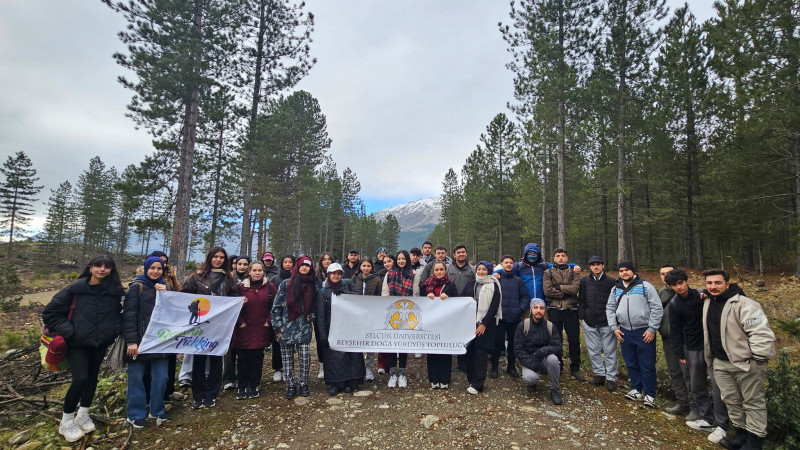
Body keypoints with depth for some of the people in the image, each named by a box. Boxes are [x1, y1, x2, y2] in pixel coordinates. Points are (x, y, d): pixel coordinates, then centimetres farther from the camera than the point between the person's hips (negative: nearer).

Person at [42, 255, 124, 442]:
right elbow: (50, 313, -4)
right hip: (77, 342, -3)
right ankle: (66, 421, 11)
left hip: (101, 343, 3)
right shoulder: (75, 289, -11)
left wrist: (114, 330, -2)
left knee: (92, 376, 13)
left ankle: (83, 415, 32)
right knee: (80, 378, -11)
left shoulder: (115, 291, -3)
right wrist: (66, 331, -12)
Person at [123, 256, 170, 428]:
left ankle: (157, 410, 23)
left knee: (160, 377, 6)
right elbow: (129, 315, -10)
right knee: (136, 378, 7)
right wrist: (131, 341, -15)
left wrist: (165, 294, -8)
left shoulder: (164, 287, 11)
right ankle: (136, 414, 21)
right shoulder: (137, 287, -5)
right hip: (139, 340, -4)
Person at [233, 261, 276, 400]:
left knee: (257, 359, 5)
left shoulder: (270, 287, 3)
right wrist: (240, 322, -4)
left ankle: (254, 387, 20)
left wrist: (269, 321, -3)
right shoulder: (241, 287, 1)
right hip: (244, 330, 0)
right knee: (243, 359, 3)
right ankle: (241, 387, 18)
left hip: (262, 330, 0)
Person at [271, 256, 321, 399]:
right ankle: (290, 386, 19)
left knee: (305, 359, 1)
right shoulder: (286, 284, 0)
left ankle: (303, 384, 20)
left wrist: (312, 316, 0)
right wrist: (277, 326, -4)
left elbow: (315, 306, 19)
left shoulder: (313, 286, 8)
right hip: (287, 328, -1)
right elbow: (276, 306, 0)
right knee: (287, 360, 5)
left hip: (304, 329, 2)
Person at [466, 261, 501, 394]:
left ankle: (477, 384, 4)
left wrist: (484, 323, -12)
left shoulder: (493, 285, -2)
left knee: (481, 353, -3)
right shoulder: (474, 285, 12)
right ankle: (471, 379, 17)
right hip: (473, 322, 5)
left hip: (487, 323, -4)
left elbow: (494, 306, -8)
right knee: (470, 351, 2)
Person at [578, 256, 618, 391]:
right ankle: (599, 374, 23)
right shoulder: (584, 281, 5)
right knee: (593, 350, 10)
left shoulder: (611, 282, -1)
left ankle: (611, 378, 14)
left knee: (610, 351, 4)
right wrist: (582, 316, 2)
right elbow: (581, 300, 8)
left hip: (607, 322, -2)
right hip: (589, 322, 2)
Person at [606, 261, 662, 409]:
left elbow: (657, 308, -8)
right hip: (625, 332, 5)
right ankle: (637, 391, 28)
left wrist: (652, 329, -11)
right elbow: (610, 309, 15)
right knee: (631, 364, 14)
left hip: (644, 332, -5)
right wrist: (614, 328, 6)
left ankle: (649, 395, 13)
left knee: (647, 365, 1)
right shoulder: (616, 289, 9)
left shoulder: (645, 286, -6)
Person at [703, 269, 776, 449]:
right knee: (730, 400, 15)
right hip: (721, 363, 7)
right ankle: (741, 432, 30)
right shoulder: (708, 303, 7)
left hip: (745, 363, -7)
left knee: (753, 402, 7)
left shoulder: (743, 304, -17)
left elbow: (762, 332, -20)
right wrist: (709, 358, 20)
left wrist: (758, 359, -17)